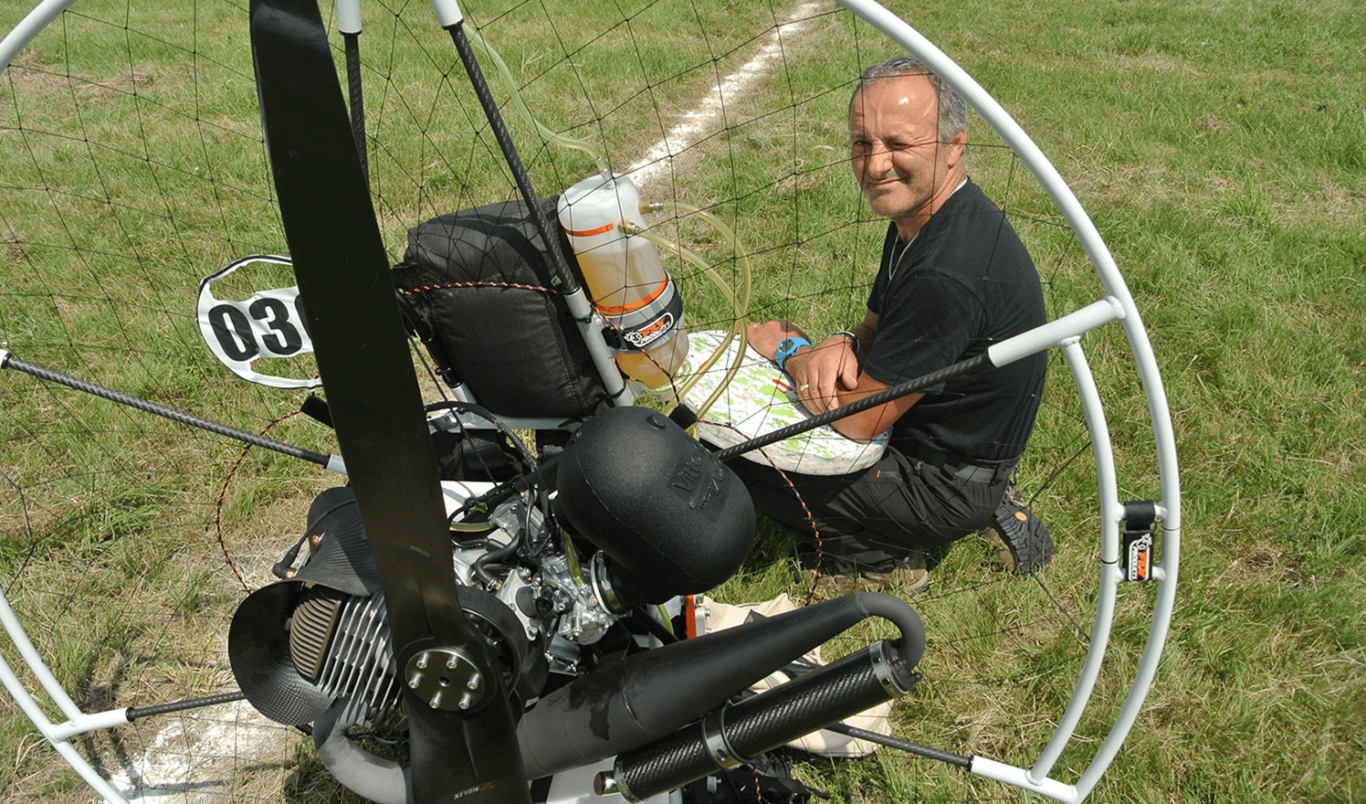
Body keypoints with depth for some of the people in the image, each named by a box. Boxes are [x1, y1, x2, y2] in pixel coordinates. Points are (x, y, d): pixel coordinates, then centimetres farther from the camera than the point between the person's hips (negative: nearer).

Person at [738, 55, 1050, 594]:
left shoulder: (948, 274, -33)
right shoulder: (920, 215, -1)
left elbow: (858, 420, -26)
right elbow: (879, 328, 11)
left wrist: (790, 349, -8)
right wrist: (842, 345, -14)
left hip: (946, 483, -10)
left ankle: (881, 559, 4)